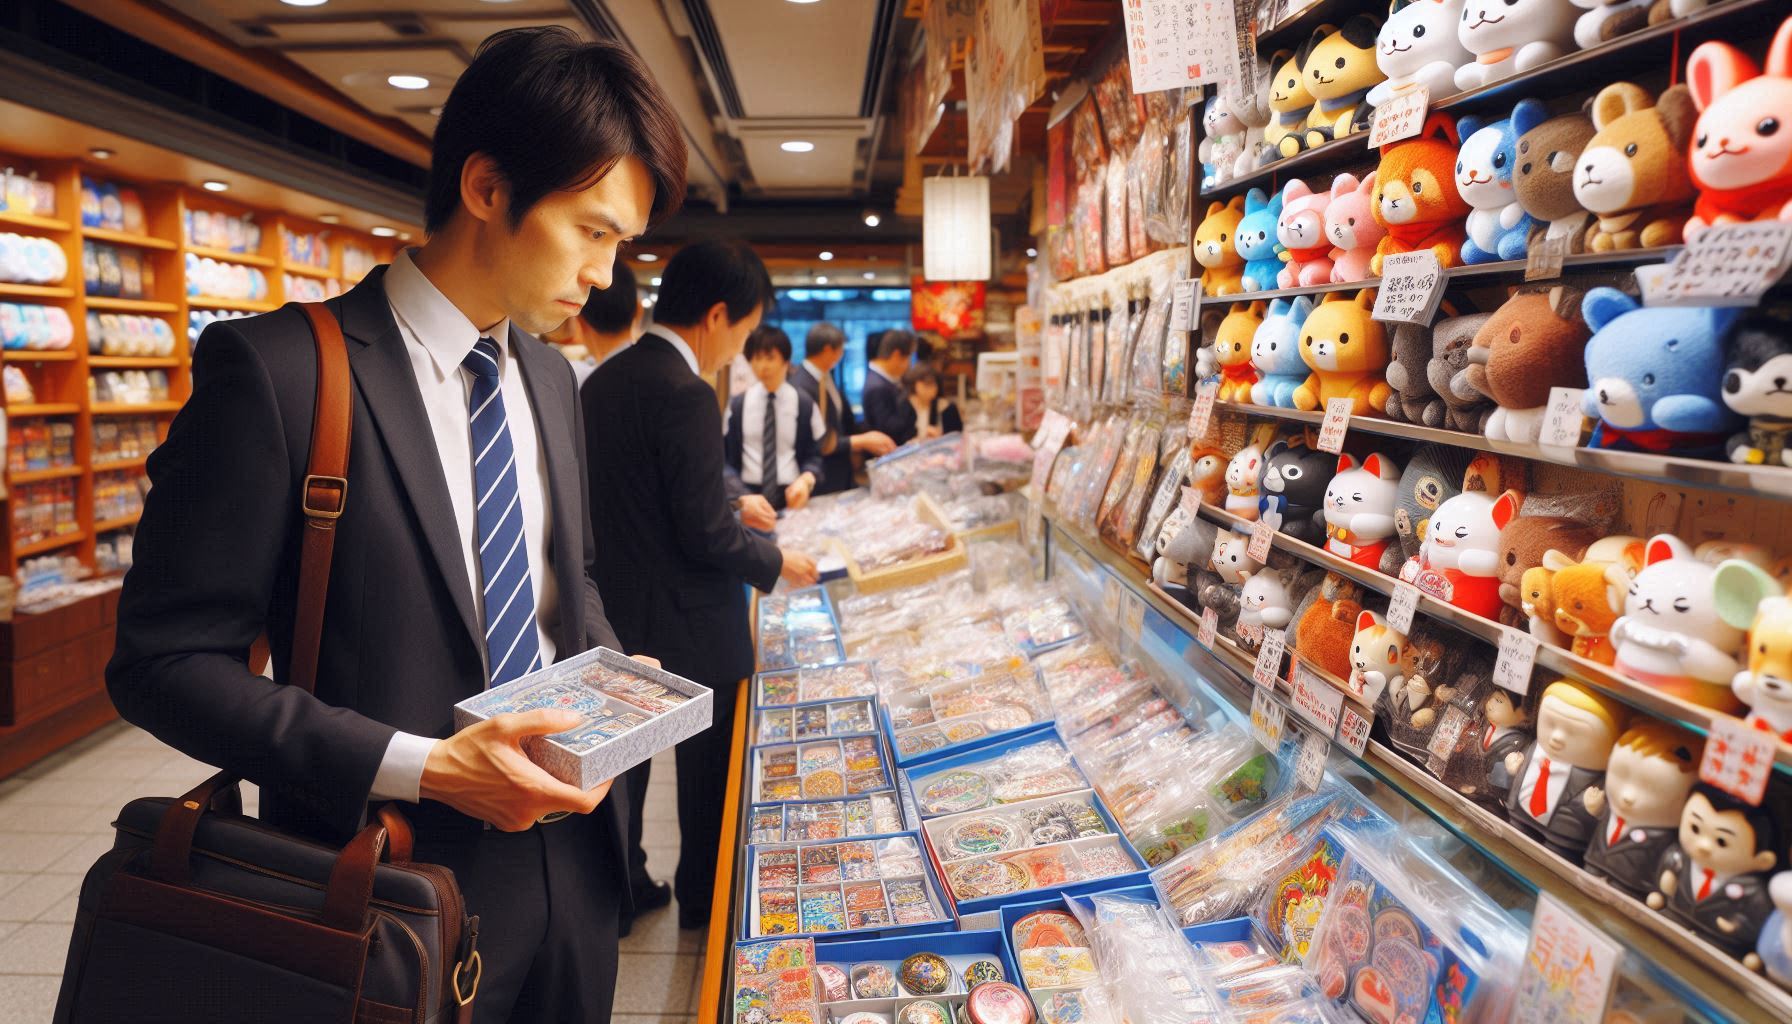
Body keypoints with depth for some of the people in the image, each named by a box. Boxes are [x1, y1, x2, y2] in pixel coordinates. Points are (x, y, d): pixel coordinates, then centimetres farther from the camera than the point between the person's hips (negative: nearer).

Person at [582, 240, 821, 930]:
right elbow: (706, 534, -24)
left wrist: (732, 504, 18)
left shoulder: (600, 382, 4)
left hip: (618, 616, 8)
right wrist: (776, 563, -7)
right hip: (688, 627, -8)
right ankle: (704, 901, 30)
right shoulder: (685, 393, -23)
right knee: (708, 769, 13)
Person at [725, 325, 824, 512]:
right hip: (747, 493, 1)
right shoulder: (737, 405, 7)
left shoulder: (804, 405, 3)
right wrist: (737, 494, -13)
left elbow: (814, 455, 6)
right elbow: (725, 457, 5)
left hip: (790, 495, 0)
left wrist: (806, 479, -15)